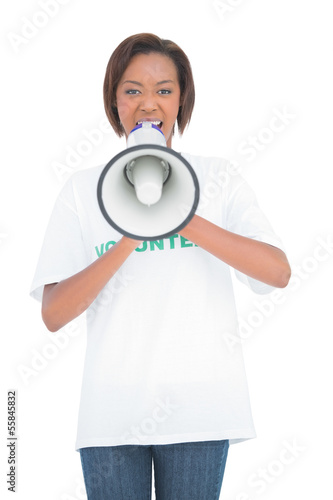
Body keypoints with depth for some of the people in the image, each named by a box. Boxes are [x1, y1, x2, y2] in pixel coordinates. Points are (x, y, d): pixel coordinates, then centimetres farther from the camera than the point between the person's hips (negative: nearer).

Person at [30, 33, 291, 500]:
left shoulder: (216, 177, 5)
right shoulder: (83, 188, 5)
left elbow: (279, 271, -9)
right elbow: (53, 314, -4)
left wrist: (185, 220, -19)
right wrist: (127, 243, -18)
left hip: (198, 406, 0)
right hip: (112, 408, 1)